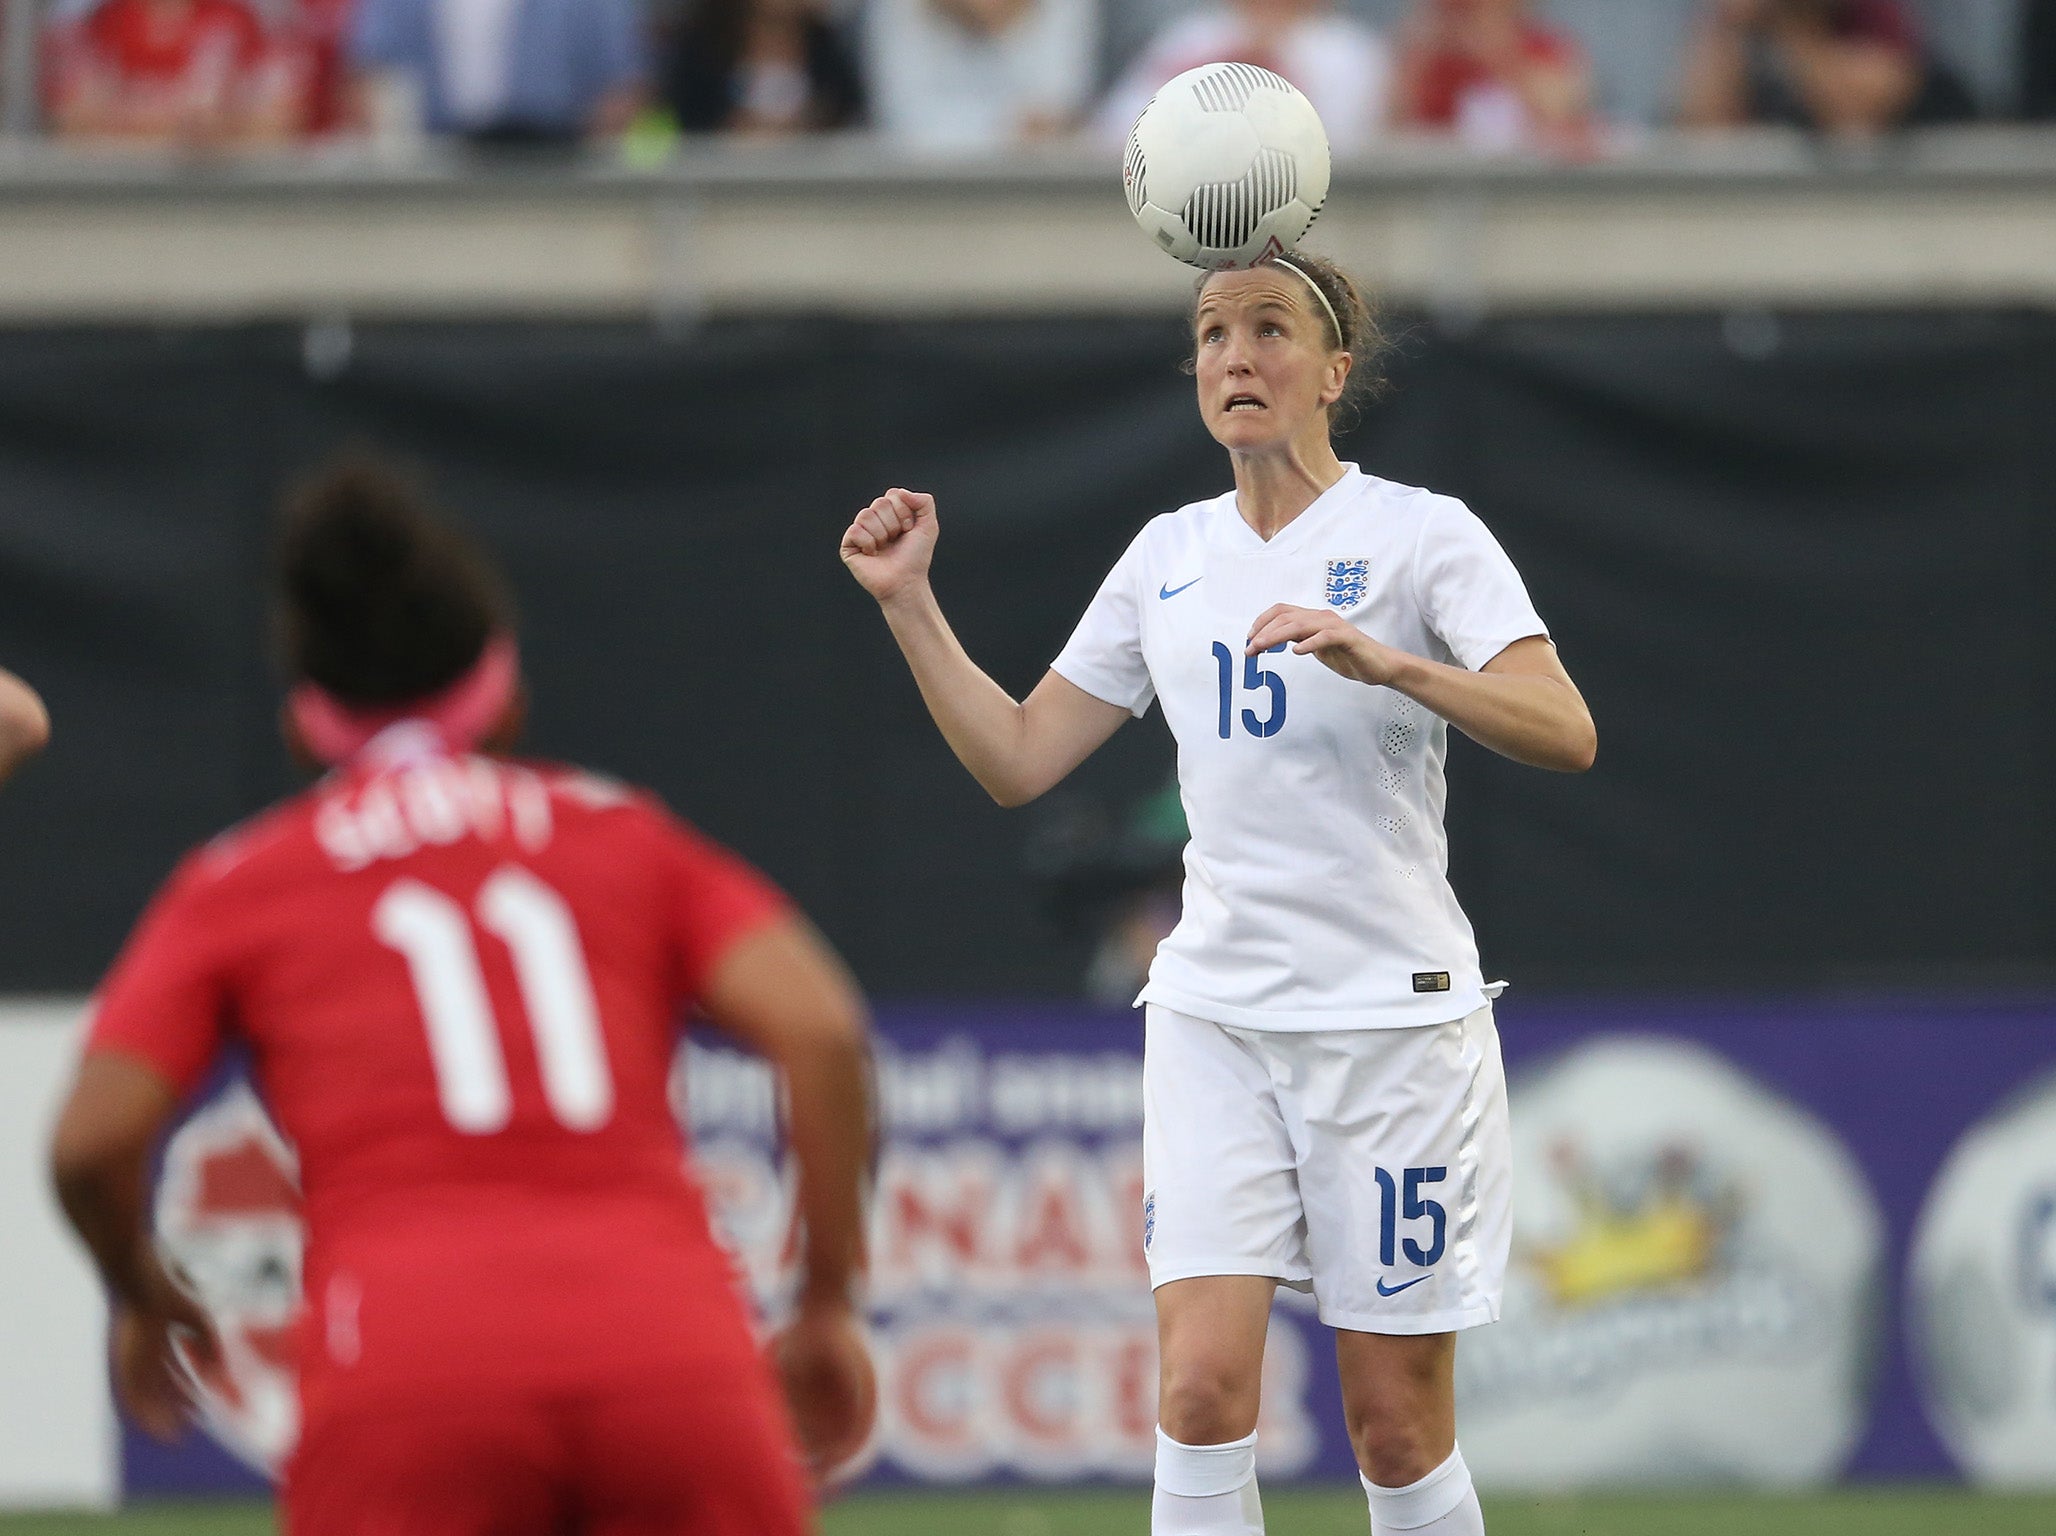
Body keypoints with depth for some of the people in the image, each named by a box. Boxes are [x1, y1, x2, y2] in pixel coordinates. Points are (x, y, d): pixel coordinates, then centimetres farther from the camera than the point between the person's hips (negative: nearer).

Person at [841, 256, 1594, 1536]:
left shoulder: (1422, 534, -4)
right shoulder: (1170, 557, 10)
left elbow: (1563, 733, -18)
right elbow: (1019, 757, 15)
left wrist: (1388, 661, -33)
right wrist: (911, 604, 3)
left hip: (1393, 1012, -3)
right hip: (1215, 1013, 3)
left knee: (1398, 1428, -1)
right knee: (1204, 1384, -12)